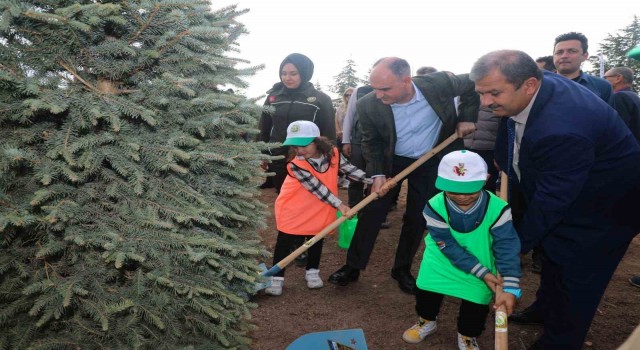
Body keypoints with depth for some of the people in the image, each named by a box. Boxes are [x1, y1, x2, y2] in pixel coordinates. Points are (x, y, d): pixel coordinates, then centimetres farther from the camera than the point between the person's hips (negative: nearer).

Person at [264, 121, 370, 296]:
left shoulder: (333, 153, -14)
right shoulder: (295, 165, -28)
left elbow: (350, 169, -6)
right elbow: (317, 188, -28)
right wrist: (339, 205, -29)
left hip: (319, 210, 4)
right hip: (293, 209, -4)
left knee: (316, 239, 17)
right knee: (284, 242, 4)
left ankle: (312, 272, 36)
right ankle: (277, 277, 17)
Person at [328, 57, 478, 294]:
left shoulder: (440, 83, -27)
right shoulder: (368, 105, -26)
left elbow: (472, 85, -5)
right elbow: (371, 143, -10)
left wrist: (467, 118, -9)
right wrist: (377, 174, -19)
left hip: (431, 161, 1)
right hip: (390, 160, 0)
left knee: (418, 217, 5)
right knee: (372, 211, -2)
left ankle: (402, 269, 23)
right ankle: (353, 266, 14)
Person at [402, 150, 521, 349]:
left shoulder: (497, 209, -28)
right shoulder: (434, 207, -28)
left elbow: (507, 248, -27)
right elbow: (449, 247, -24)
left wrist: (510, 287, -36)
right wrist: (481, 273, -26)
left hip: (482, 262, 0)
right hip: (441, 259, 1)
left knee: (477, 300, 5)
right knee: (427, 290, 11)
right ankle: (427, 321, 43)